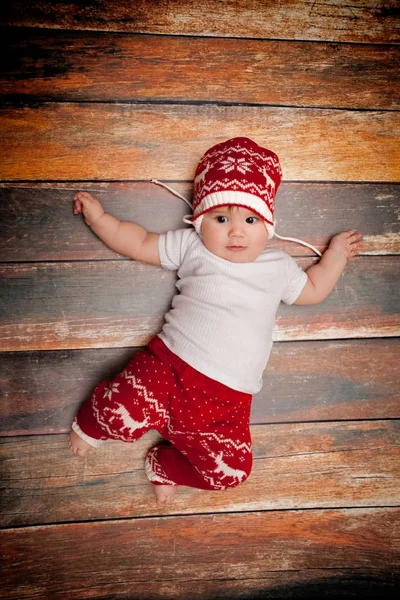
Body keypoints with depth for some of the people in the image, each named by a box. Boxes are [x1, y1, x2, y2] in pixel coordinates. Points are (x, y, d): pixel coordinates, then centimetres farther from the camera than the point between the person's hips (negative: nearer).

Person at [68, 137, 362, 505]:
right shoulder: (190, 246, 8)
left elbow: (313, 290, 29)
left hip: (226, 400, 3)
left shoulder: (278, 267, 14)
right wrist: (98, 218, 9)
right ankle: (91, 423, 15)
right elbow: (139, 243, 14)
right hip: (171, 365, -2)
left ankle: (166, 467, 20)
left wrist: (336, 254, 24)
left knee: (231, 470, -11)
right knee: (124, 414, -26)